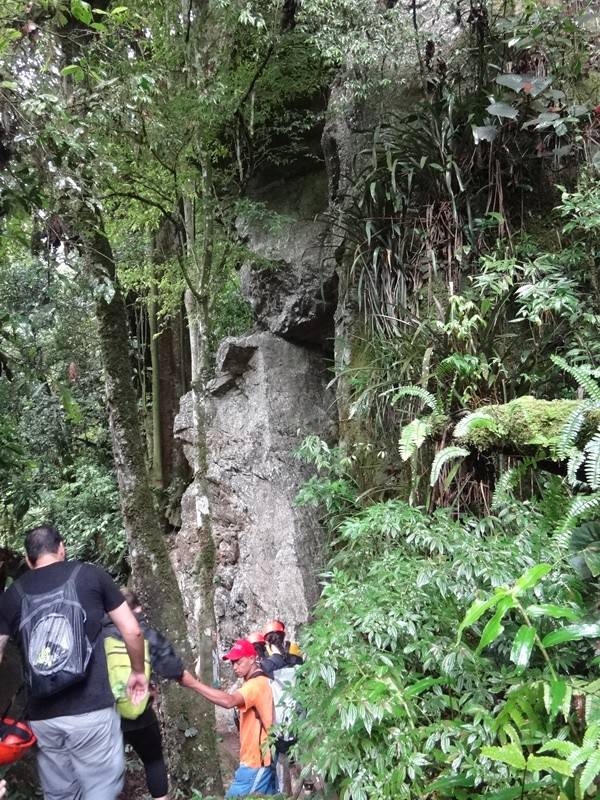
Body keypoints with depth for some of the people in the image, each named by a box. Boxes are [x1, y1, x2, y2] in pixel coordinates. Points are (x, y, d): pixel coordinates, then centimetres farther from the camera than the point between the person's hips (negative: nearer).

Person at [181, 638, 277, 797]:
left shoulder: (256, 683, -19)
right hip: (262, 758, 10)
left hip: (257, 761, -10)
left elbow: (229, 701, -35)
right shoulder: (257, 682, 15)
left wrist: (193, 683, -38)